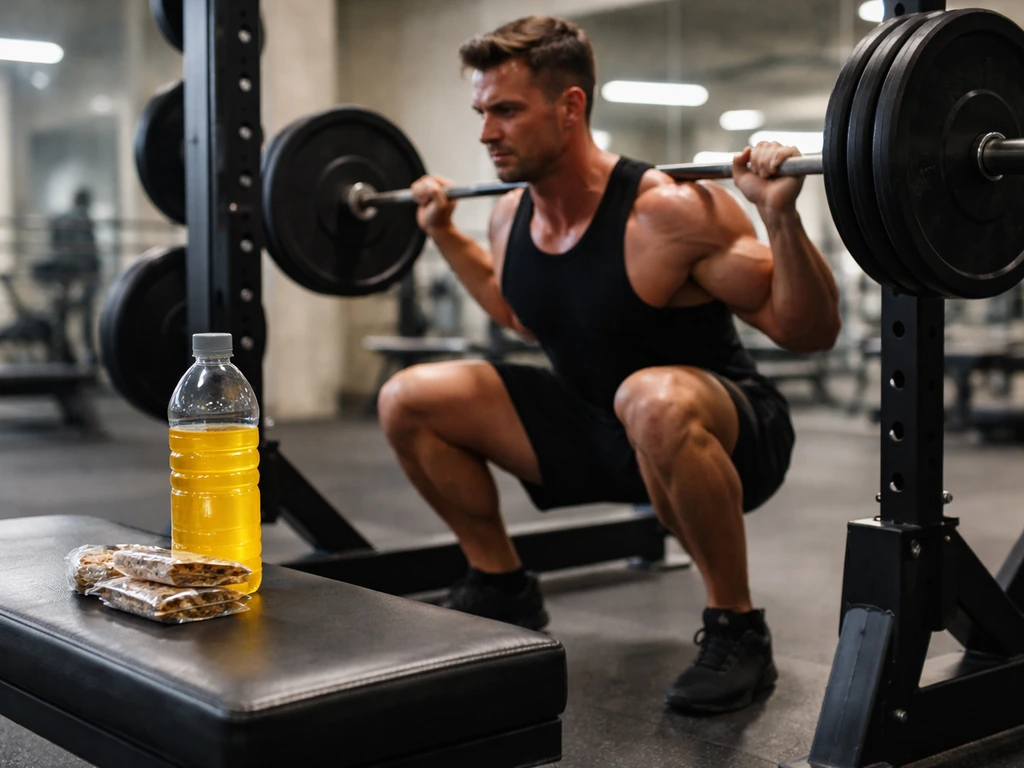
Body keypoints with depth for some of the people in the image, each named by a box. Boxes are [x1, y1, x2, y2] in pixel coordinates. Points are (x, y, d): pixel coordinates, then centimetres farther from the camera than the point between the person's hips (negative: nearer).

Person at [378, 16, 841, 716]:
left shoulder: (670, 213, -25)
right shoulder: (511, 216, -3)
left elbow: (810, 332, -22)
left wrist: (781, 215, -36)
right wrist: (444, 232, 18)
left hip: (723, 436, -6)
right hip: (595, 430, 7)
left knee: (652, 399, -44)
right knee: (408, 401, -4)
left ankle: (737, 631, -20)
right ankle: (502, 586, 14)